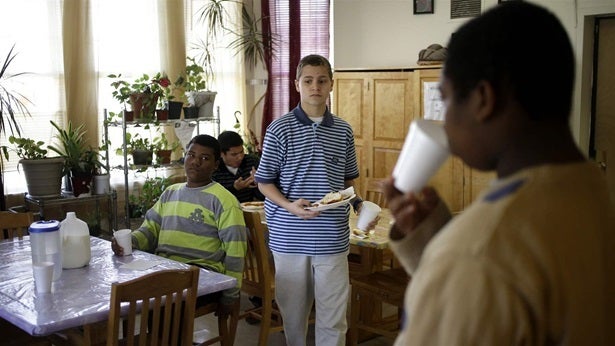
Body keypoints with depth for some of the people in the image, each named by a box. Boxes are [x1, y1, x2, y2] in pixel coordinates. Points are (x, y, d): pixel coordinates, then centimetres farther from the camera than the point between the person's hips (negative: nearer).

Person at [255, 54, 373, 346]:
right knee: (293, 312, 12)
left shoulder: (343, 131, 6)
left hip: (332, 239, 2)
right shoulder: (280, 129, -4)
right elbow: (264, 182, -1)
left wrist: (359, 205, -4)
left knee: (333, 317, 6)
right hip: (289, 238, -2)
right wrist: (290, 206, -17)